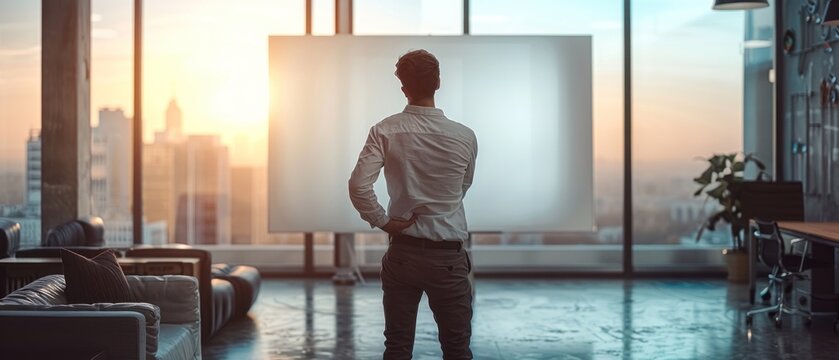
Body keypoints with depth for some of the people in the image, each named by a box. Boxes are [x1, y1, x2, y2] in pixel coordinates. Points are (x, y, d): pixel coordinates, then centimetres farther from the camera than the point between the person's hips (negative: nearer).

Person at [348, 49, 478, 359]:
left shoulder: (385, 131, -9)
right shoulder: (465, 137, -8)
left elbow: (358, 186, -18)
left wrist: (383, 221, -4)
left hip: (402, 253, 1)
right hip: (448, 257, -1)